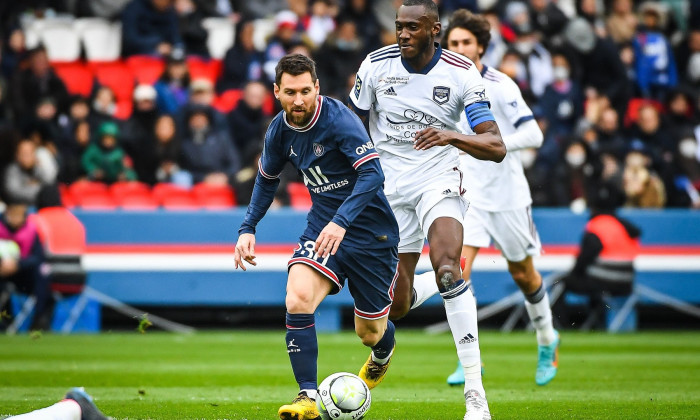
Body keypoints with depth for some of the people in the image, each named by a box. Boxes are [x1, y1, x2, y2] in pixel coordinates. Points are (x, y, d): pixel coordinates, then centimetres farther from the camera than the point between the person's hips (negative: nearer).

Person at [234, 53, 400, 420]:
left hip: (370, 233, -4)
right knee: (297, 300, -23)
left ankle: (382, 354, 48)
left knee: (370, 332, 9)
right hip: (322, 226, 5)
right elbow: (267, 179, 17)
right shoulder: (280, 130, -3)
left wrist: (341, 222, -43)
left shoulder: (338, 119, -23)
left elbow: (373, 173, -33)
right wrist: (248, 228, 7)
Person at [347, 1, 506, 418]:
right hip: (389, 187, 3)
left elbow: (496, 147, -15)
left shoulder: (462, 73, -11)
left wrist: (452, 136, -33)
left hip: (439, 179, -3)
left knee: (448, 269, -29)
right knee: (395, 303, 2)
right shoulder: (377, 65, -5)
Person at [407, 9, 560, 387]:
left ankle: (547, 341, 38)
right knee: (457, 269, -16)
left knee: (523, 274, 13)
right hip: (467, 196, 4)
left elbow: (533, 134, -22)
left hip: (507, 196, -4)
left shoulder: (500, 86, -15)